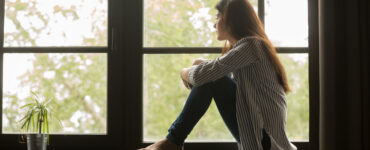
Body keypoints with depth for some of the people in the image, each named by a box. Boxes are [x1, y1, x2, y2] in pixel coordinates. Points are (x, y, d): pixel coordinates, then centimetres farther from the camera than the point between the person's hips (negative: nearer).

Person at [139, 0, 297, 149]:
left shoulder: (250, 45, -14)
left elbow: (203, 74, -20)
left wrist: (184, 72, 1)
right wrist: (201, 63, 4)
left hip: (264, 136, -9)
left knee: (209, 78, -14)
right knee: (209, 77, 9)